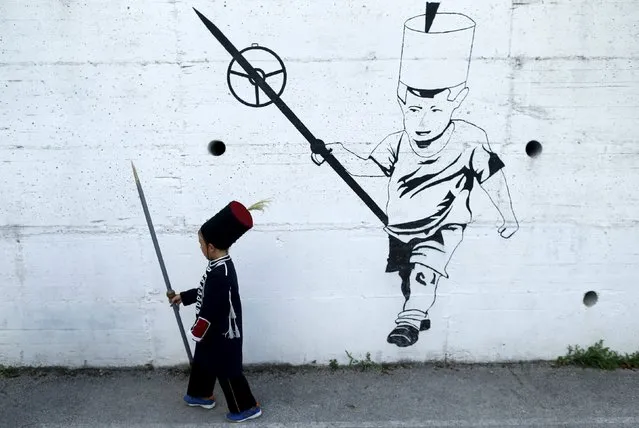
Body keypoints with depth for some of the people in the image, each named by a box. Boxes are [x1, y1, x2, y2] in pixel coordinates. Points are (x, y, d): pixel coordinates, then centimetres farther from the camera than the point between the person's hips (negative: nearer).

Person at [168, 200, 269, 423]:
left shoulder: (220, 275, -35)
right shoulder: (221, 264, -1)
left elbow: (211, 310, -28)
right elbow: (206, 292, 15)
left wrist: (197, 332, -15)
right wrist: (183, 296, 24)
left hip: (222, 334, -10)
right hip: (214, 331, 10)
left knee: (227, 371, 8)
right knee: (202, 361, 27)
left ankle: (247, 407, 25)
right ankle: (202, 395, 49)